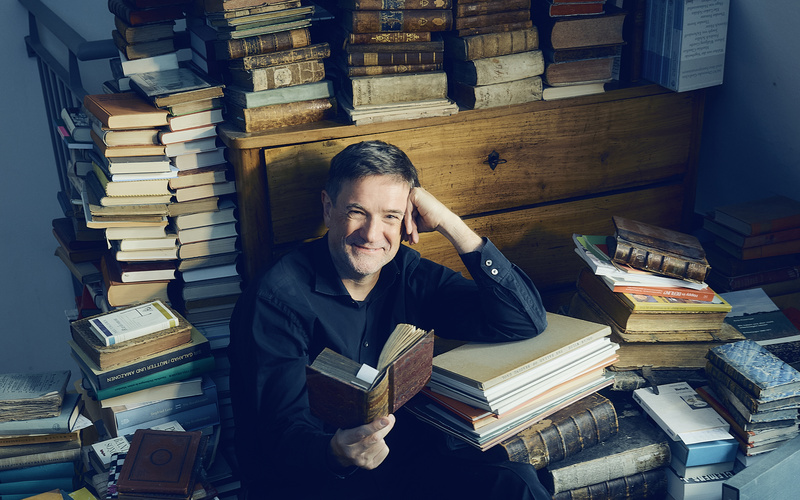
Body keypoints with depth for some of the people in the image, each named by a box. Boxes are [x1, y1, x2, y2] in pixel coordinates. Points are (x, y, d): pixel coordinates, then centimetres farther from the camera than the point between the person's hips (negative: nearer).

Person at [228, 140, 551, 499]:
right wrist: (338, 454, -41)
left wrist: (449, 224, -9)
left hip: (408, 462, 5)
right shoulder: (278, 298, -12)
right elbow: (284, 432, -17)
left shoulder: (410, 275, 4)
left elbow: (525, 321, -4)